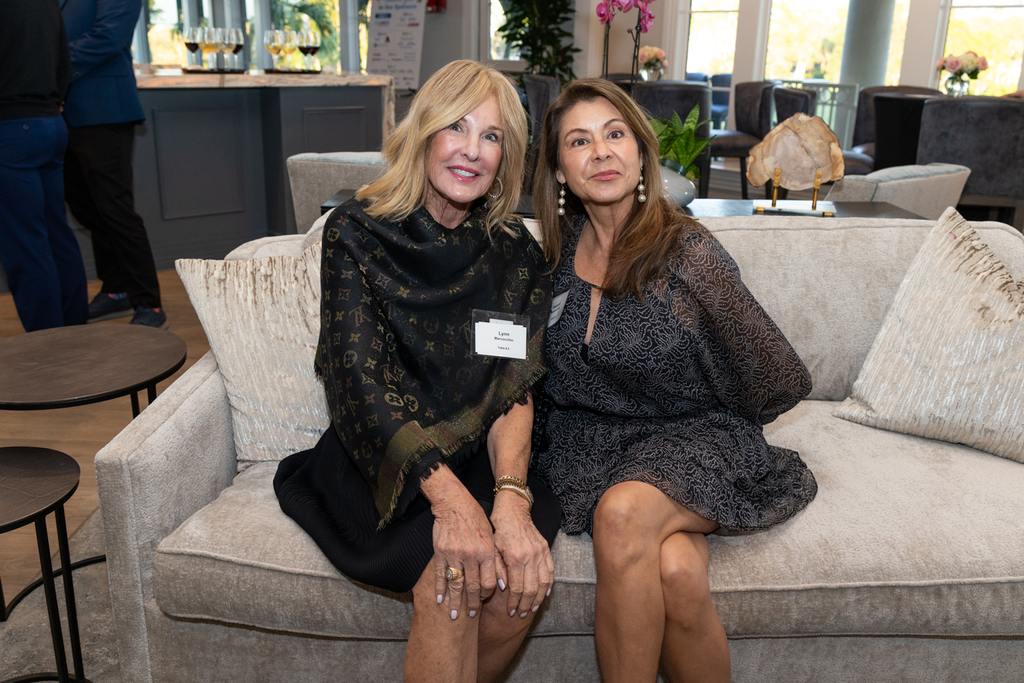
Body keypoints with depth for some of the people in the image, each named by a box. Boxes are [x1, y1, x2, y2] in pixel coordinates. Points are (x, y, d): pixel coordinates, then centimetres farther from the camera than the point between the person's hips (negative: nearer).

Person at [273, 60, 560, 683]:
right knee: (450, 576, -30)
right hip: (383, 465, -3)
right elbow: (362, 379, -16)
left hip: (480, 457, 3)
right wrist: (450, 498, -29)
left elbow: (514, 388, -6)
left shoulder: (515, 252, 2)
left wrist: (510, 496, -26)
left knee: (524, 574, -24)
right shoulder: (357, 233, -6)